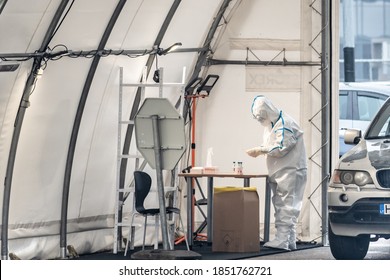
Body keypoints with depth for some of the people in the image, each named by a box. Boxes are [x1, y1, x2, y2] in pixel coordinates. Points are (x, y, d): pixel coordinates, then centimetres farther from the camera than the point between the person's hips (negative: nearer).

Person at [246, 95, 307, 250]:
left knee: (286, 205, -12)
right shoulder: (271, 124, 18)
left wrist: (260, 150, -14)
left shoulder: (285, 124, -14)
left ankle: (283, 240, -16)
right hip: (278, 173, 10)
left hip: (290, 170, -10)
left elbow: (281, 148, -19)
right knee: (280, 205, 8)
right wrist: (259, 150, 3)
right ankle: (289, 240, 10)